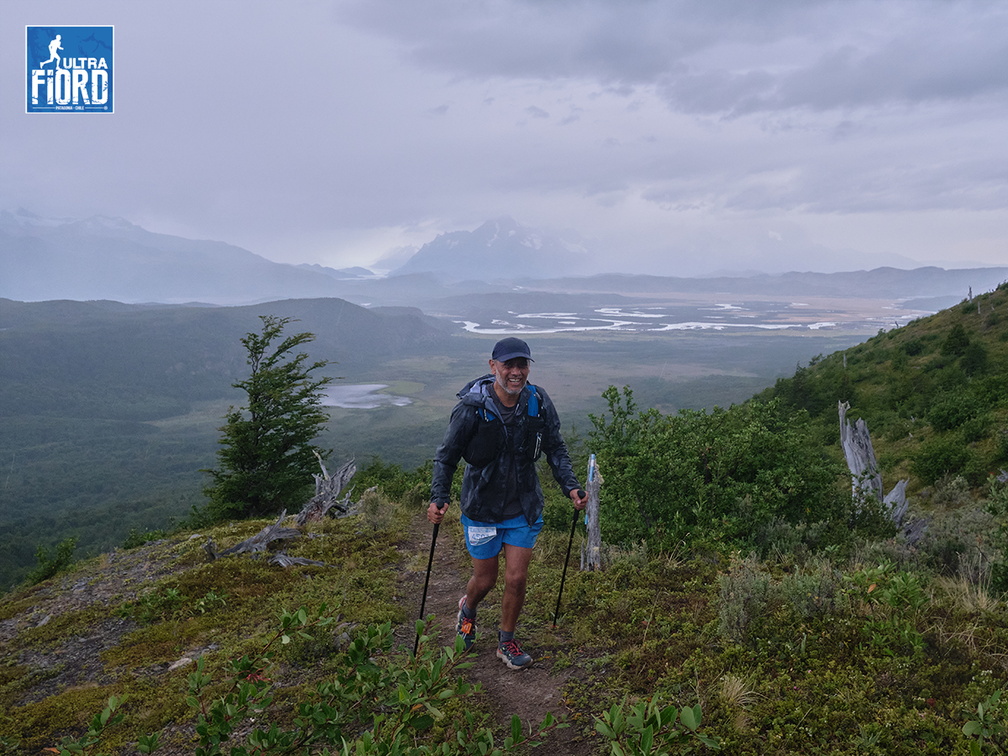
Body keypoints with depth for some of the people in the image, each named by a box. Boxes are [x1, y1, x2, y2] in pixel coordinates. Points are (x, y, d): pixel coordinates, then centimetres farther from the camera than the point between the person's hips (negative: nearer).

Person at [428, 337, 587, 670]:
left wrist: (570, 486, -8)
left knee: (517, 579, 3)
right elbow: (446, 456, -10)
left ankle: (506, 641, 30)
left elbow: (556, 449, 3)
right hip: (482, 507, -2)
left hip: (524, 507, 2)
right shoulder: (472, 407, -19)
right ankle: (467, 608, 48)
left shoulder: (539, 403, -11)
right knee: (485, 579, 12)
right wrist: (439, 498, -21)